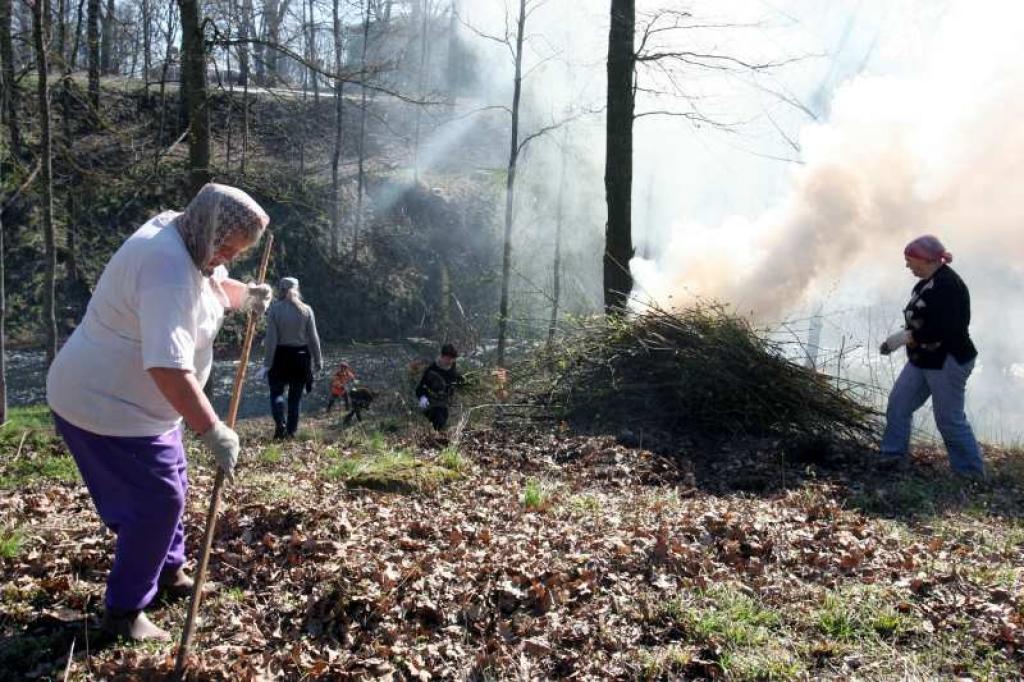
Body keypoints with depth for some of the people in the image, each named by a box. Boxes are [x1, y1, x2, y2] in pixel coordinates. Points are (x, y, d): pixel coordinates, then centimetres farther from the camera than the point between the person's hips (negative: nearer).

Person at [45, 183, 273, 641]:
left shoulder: (183, 240, 0)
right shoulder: (169, 268, -32)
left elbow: (213, 284, 22)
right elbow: (168, 367, -41)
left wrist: (245, 296, 0)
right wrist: (213, 431, -39)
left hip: (130, 399, 11)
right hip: (107, 407, -11)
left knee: (169, 486, 22)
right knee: (157, 501, -6)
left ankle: (169, 571, 42)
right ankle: (123, 612, 10)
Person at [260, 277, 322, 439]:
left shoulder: (274, 309, -6)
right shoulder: (306, 310, 0)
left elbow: (271, 339, -10)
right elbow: (313, 338, 0)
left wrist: (267, 363, -6)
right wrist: (318, 361, 9)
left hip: (280, 356, -2)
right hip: (301, 355, 2)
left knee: (277, 392, 10)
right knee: (296, 396, 10)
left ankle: (280, 423, -12)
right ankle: (291, 430, 10)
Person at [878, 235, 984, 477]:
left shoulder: (948, 285, -19)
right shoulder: (925, 284, 11)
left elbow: (943, 329, -27)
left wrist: (905, 337, -23)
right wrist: (899, 338, 1)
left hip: (948, 362, -9)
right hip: (922, 360, 10)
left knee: (950, 419, -2)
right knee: (898, 404, 5)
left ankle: (972, 473, 12)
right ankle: (894, 457, 13)